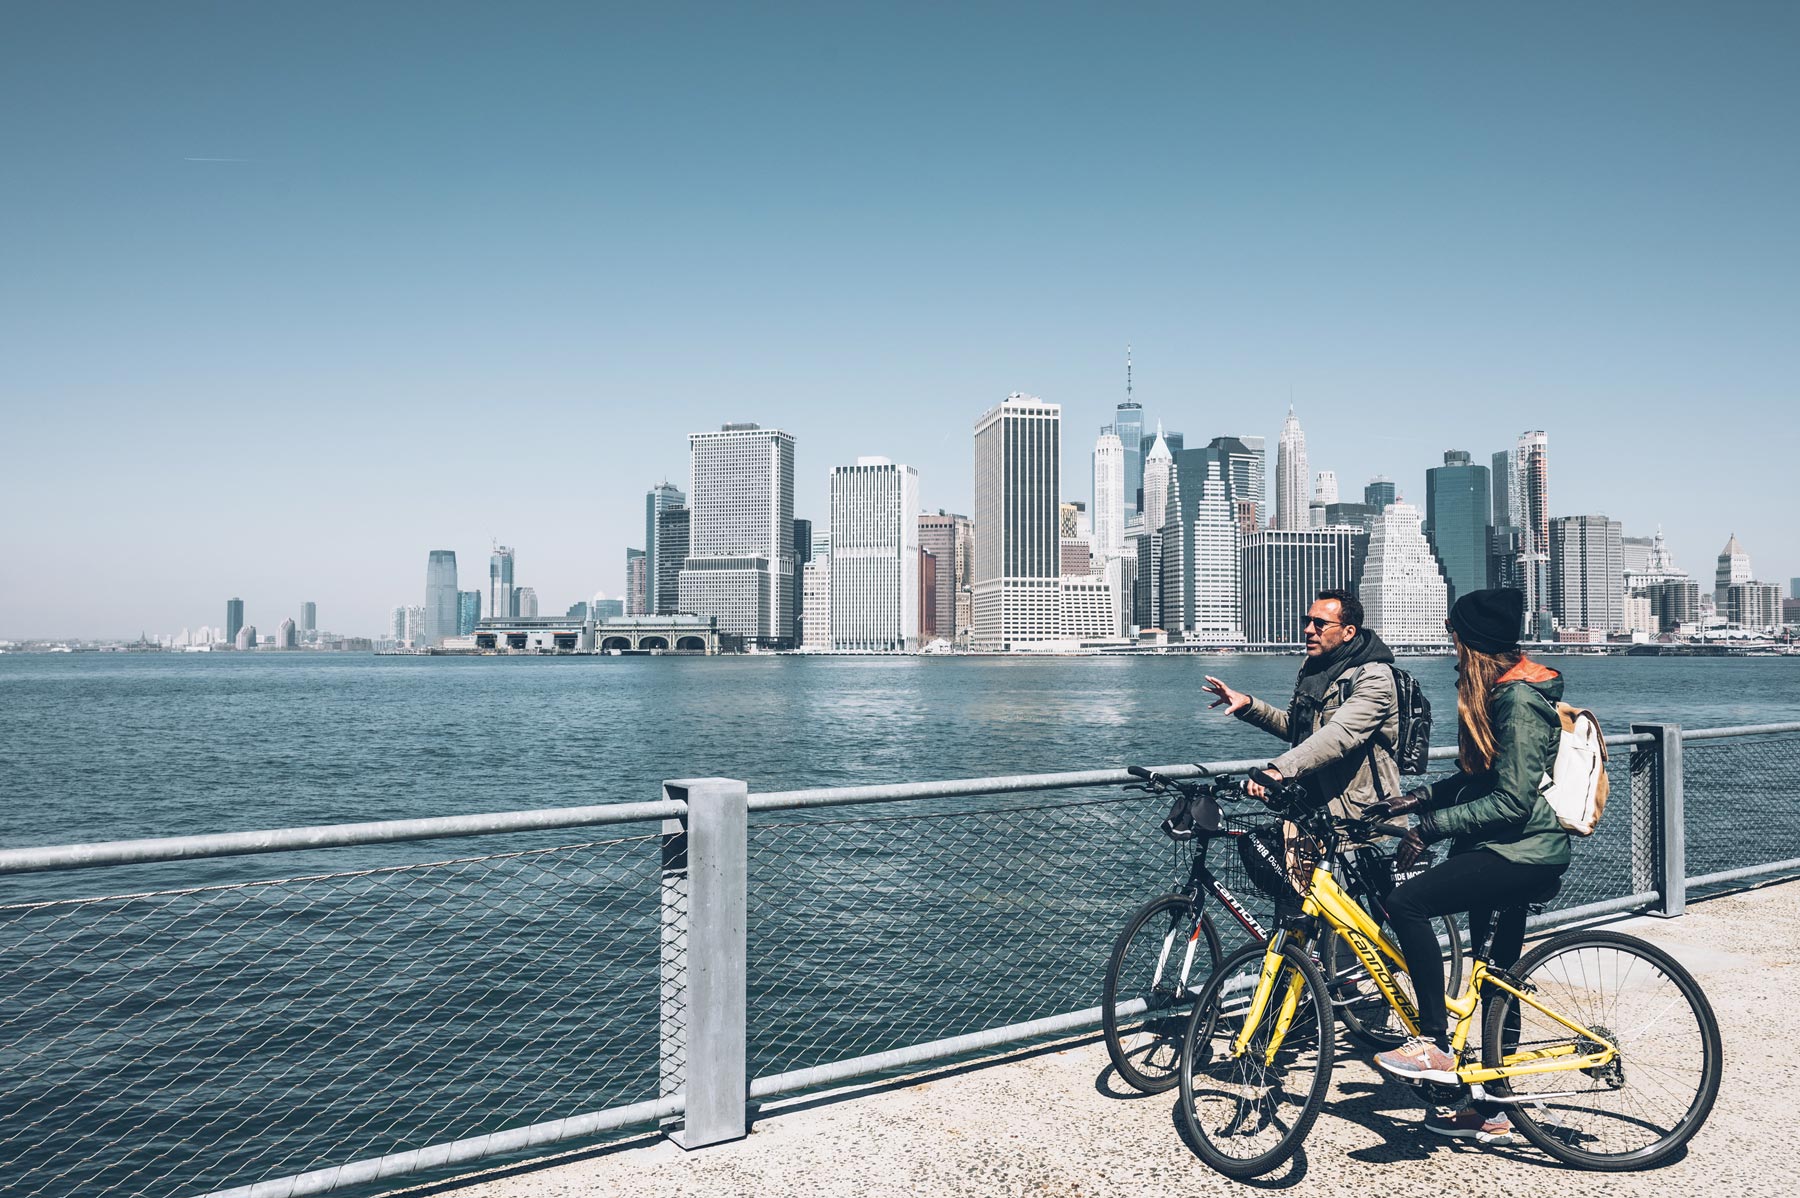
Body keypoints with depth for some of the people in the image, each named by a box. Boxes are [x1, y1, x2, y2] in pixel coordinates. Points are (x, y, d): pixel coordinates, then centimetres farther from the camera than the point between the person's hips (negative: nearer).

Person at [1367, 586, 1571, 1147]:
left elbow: (1512, 801, -23)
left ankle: (1435, 1047, -16)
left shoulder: (1520, 699, -18)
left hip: (1522, 853, -11)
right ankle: (1492, 1113, 24)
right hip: (1509, 852, 11)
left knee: (1406, 902, -23)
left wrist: (1431, 825, -21)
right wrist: (1424, 796, 10)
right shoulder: (1497, 690, 15)